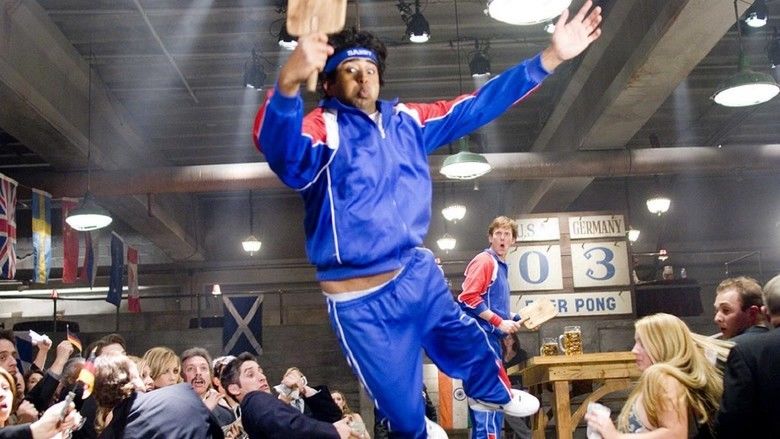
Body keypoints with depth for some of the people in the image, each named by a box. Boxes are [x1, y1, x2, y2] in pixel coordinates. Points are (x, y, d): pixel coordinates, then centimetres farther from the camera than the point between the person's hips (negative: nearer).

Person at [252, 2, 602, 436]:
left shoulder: (408, 121, 3)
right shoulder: (322, 130, -16)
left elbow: (478, 105, 6)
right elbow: (282, 150, -39)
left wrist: (550, 58, -1)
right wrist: (289, 83, -61)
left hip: (418, 273, 5)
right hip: (361, 302, -5)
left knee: (467, 342, 28)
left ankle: (494, 394, 62)